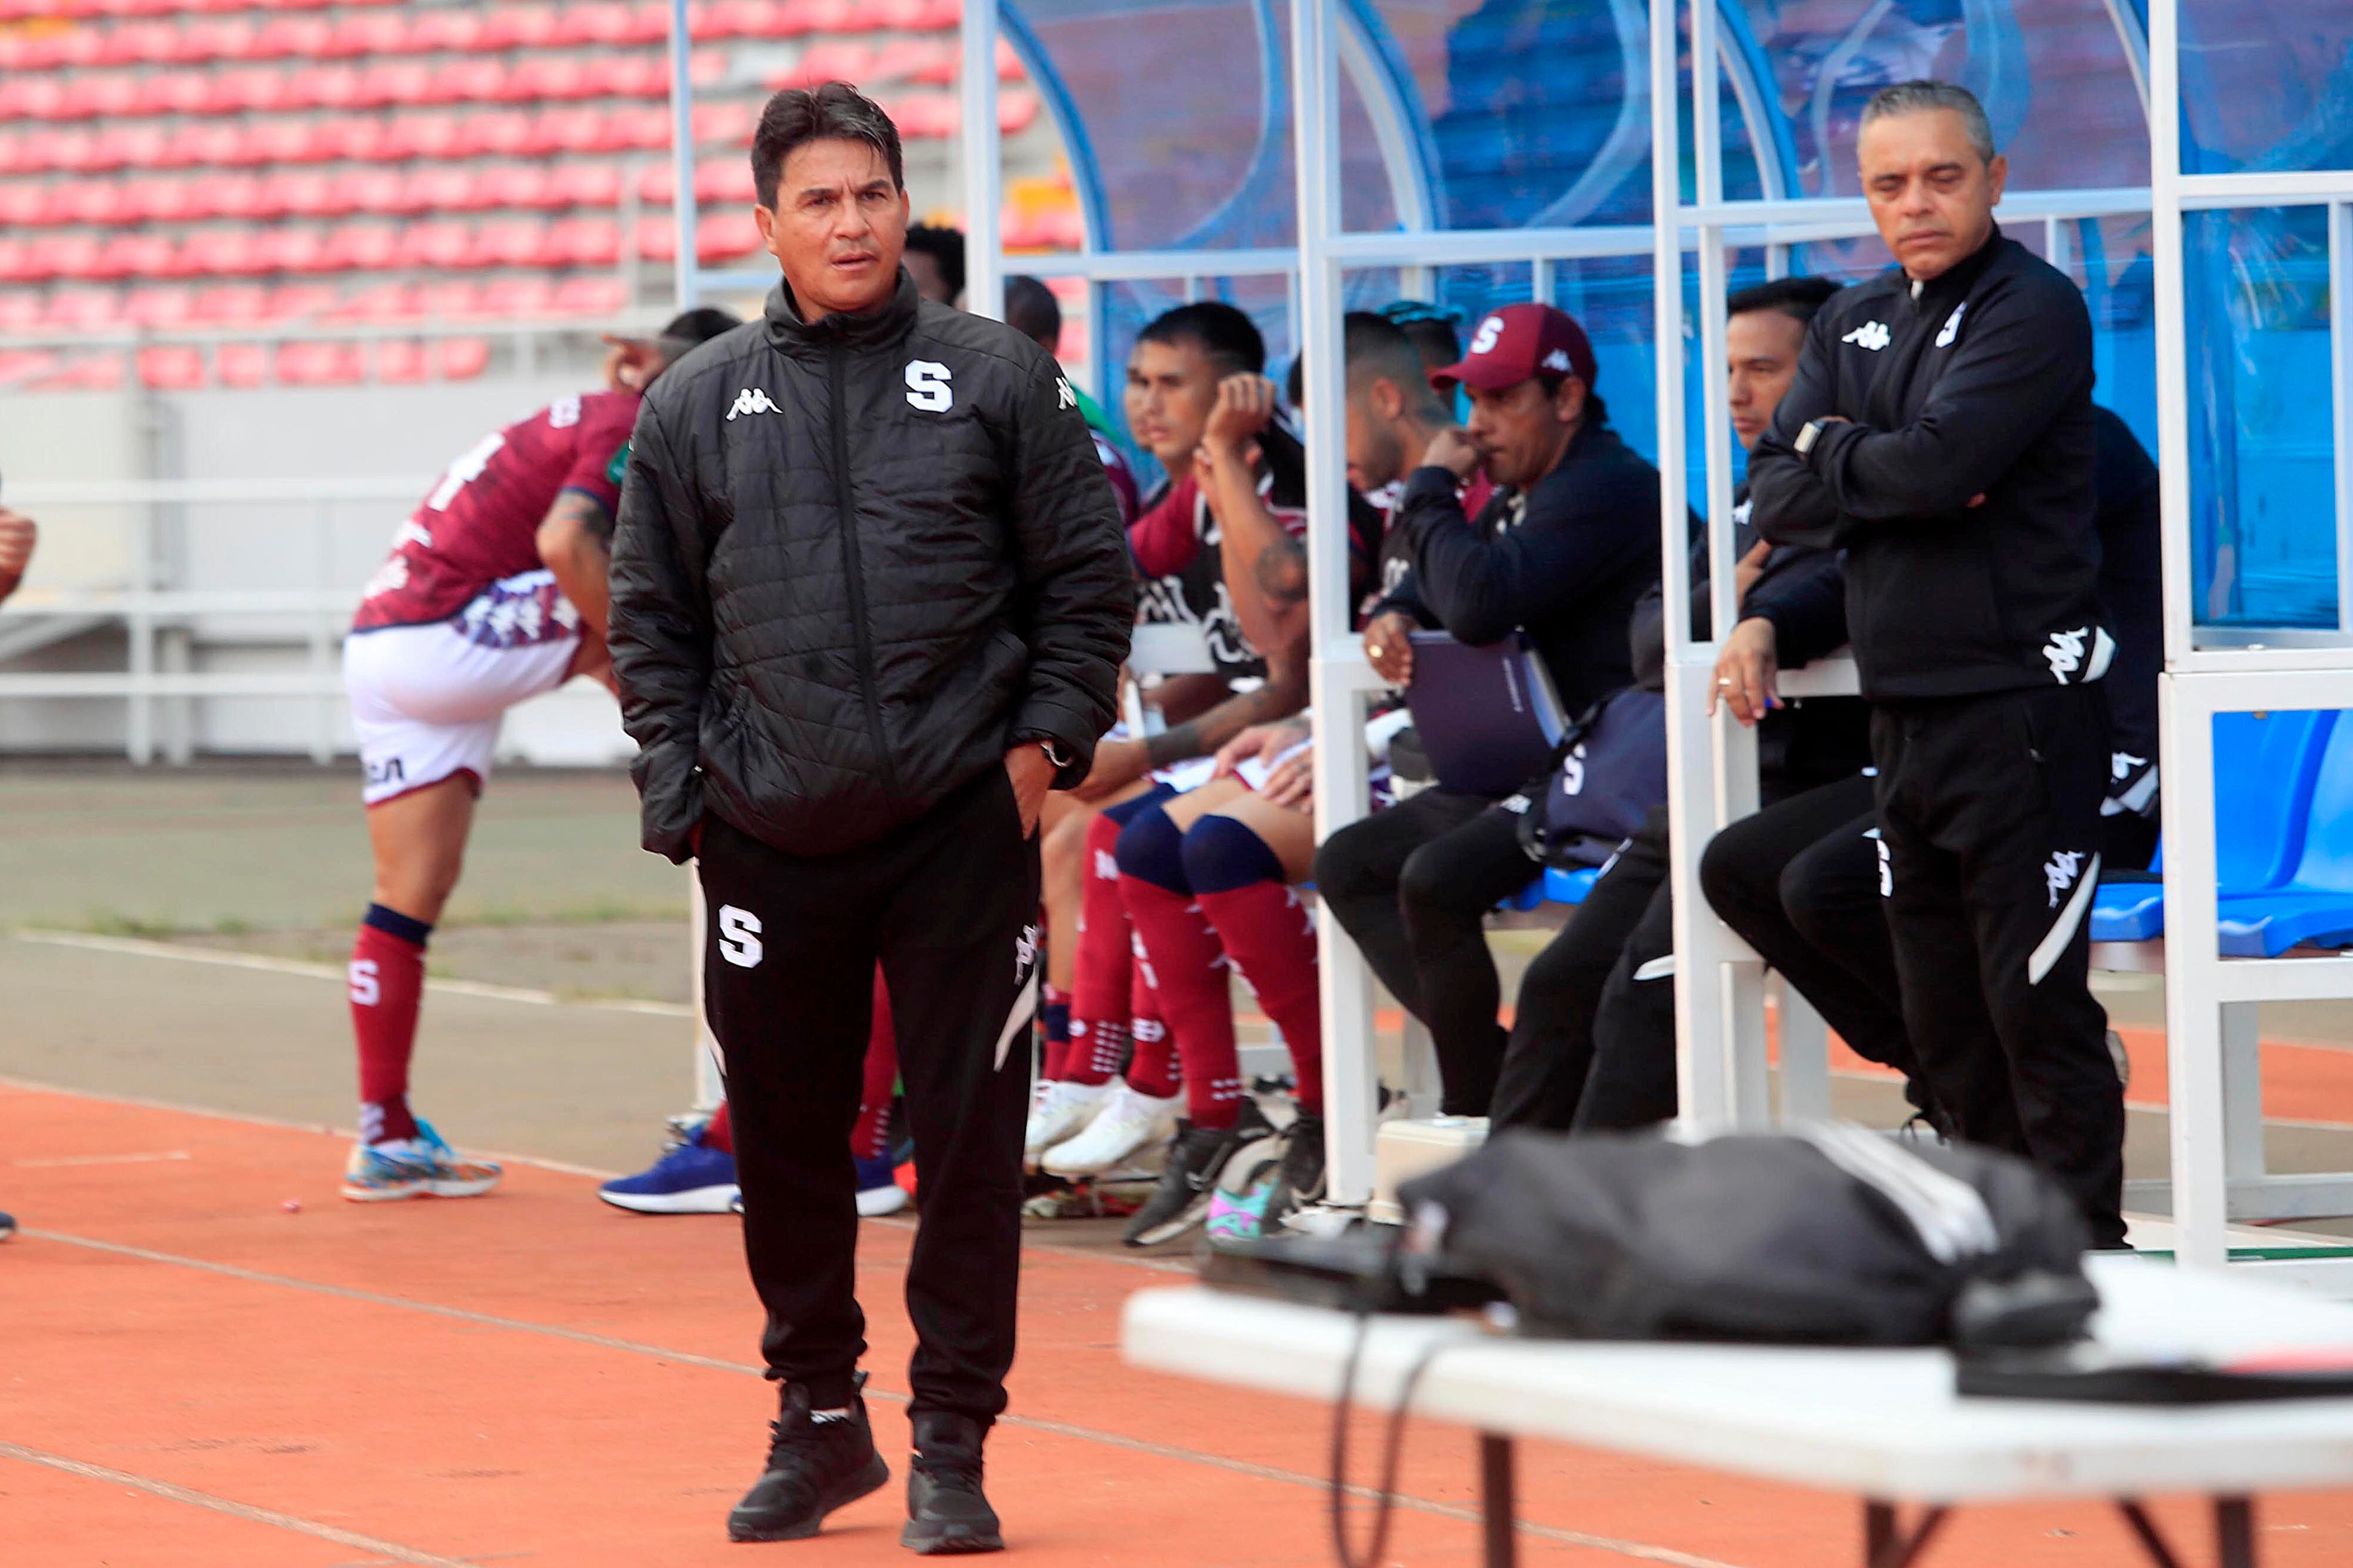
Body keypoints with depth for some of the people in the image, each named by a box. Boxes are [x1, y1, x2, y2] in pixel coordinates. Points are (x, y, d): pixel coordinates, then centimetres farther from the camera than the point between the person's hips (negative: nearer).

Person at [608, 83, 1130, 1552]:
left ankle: (953, 1444, 6)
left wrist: (1047, 736, -3)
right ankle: (819, 1419, 23)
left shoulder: (1001, 380, 3)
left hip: (962, 825, -2)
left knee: (971, 1138, -2)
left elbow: (1091, 576, 6)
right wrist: (679, 796, 2)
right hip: (770, 838, 2)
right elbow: (654, 622, 10)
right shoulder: (696, 410, 7)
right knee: (786, 1142, 8)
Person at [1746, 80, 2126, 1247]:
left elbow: (1939, 462, -21)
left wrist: (1832, 449, -3)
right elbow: (1777, 499, 8)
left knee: (2035, 1000, -8)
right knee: (1941, 1011, 11)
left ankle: (2084, 1249, -5)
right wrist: (1892, 482, -10)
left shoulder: (2032, 308, -7)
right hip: (1898, 707, 8)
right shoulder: (1853, 324, 16)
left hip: (2019, 704, -8)